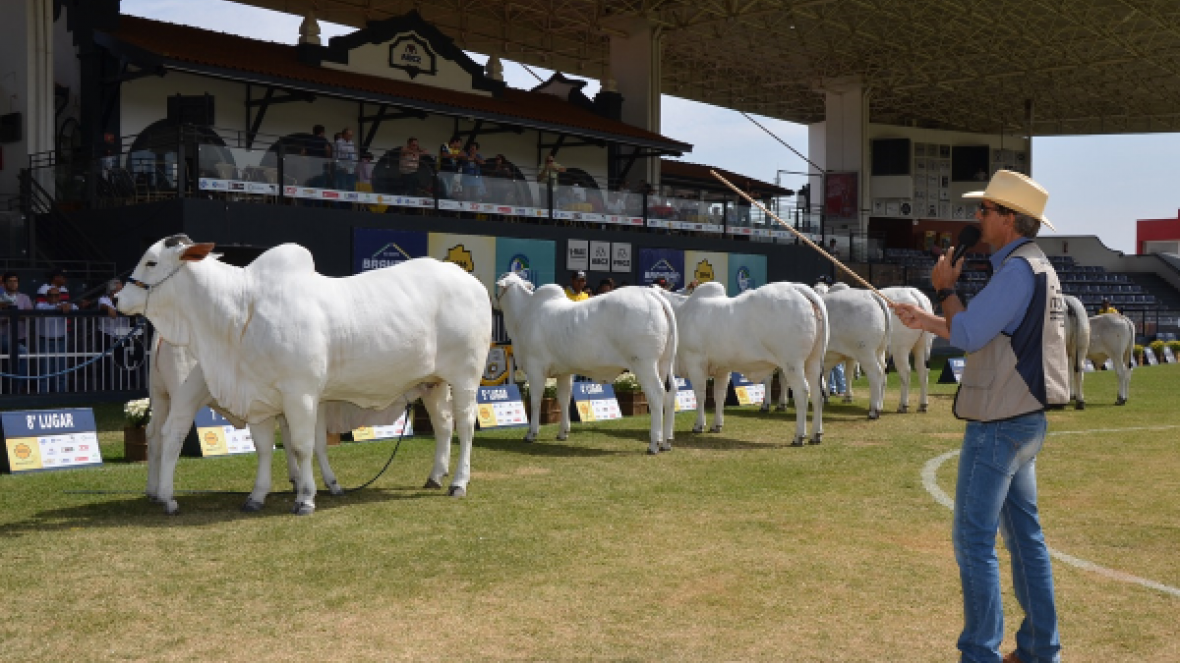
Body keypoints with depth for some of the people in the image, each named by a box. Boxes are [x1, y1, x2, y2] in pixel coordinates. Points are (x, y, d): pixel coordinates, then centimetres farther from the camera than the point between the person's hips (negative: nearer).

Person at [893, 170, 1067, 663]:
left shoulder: (1018, 270, -18)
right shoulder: (1036, 267, 14)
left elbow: (968, 336, -20)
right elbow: (986, 336, 20)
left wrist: (945, 289, -4)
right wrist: (926, 321, 16)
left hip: (999, 424, -10)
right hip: (1023, 420, 10)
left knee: (973, 539, -4)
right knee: (1024, 534, 15)